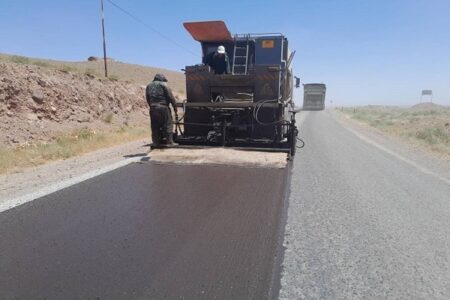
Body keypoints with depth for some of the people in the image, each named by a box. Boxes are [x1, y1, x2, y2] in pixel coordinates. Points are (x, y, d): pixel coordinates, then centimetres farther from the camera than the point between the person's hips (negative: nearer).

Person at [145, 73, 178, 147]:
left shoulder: (149, 86, 17)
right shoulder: (163, 85, 0)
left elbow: (148, 99, 17)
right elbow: (171, 97, -4)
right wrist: (175, 107, 0)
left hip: (153, 108, 5)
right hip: (163, 108, -5)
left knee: (155, 126, 9)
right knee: (168, 125, 0)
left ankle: (156, 142, 10)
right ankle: (169, 142, -2)